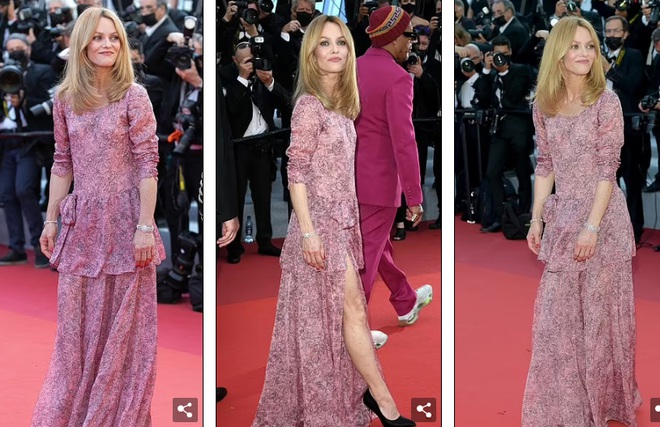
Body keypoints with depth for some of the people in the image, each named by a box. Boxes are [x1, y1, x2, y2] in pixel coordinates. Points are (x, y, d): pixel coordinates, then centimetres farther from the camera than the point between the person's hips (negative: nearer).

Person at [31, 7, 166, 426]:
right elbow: (62, 164, 12)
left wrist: (145, 225, -14)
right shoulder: (65, 99, 6)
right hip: (83, 220, 4)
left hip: (124, 218, -4)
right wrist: (51, 220, 10)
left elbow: (147, 164, -9)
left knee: (124, 324, 4)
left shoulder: (134, 96, -6)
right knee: (77, 322, 9)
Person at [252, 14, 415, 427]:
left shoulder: (341, 104, 11)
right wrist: (308, 231, -20)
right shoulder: (309, 105, -13)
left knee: (341, 310, 11)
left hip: (343, 218, 8)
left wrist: (352, 221, 17)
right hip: (321, 220, -8)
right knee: (353, 307, -5)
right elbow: (297, 172, -15)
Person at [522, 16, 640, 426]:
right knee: (556, 313, 8)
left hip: (603, 217, -4)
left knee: (600, 311, 6)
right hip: (562, 217, 5)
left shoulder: (606, 101, -11)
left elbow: (608, 167, -13)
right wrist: (537, 219, 7)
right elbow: (545, 165, 10)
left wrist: (592, 226, -17)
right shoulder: (544, 105, 3)